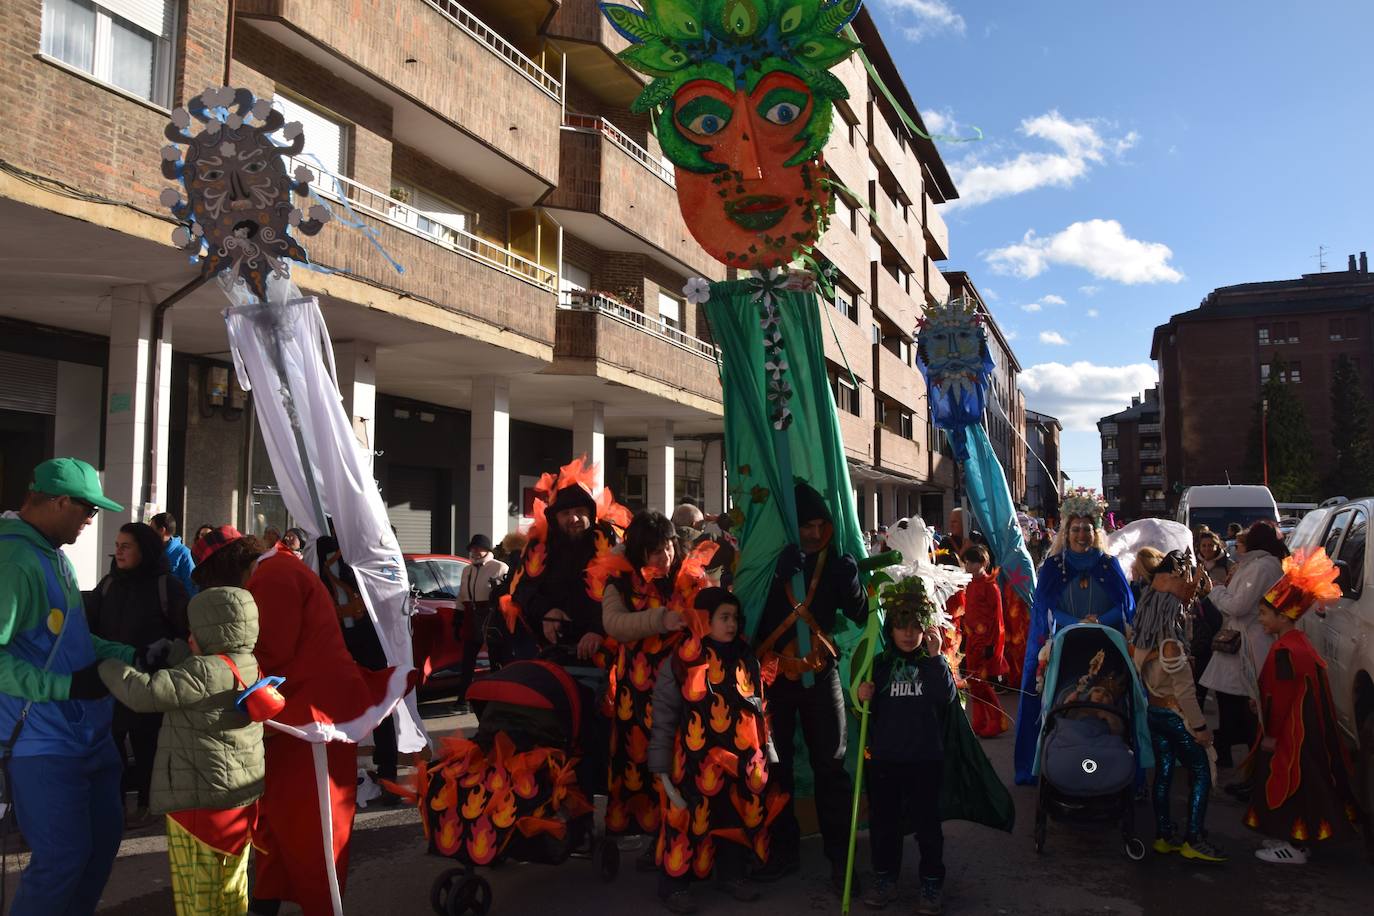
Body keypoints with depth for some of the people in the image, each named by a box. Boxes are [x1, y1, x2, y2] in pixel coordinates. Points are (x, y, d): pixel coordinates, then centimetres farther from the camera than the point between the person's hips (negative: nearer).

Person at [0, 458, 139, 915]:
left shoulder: (54, 555, 9)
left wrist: (132, 654, 11)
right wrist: (67, 686, -26)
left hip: (87, 731, 10)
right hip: (43, 741, -9)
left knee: (105, 834, 19)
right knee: (64, 855, -1)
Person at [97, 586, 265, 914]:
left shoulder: (206, 671, -20)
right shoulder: (250, 666, 7)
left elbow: (144, 693, -19)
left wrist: (106, 665, -4)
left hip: (203, 800, -8)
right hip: (242, 796, 8)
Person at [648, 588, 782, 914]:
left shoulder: (747, 661, 9)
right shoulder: (680, 661, -7)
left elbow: (760, 712, 16)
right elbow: (663, 716, -5)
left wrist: (766, 755, 15)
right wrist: (662, 768, -7)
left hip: (742, 763, 5)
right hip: (698, 764, -5)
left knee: (741, 818, 11)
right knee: (689, 820, -3)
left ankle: (731, 874, 33)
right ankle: (674, 884, 16)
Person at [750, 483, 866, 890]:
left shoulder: (833, 561, 2)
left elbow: (860, 615, 1)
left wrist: (850, 581, -14)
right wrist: (780, 574, -27)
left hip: (819, 672, 1)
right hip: (772, 673, 0)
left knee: (830, 765, 2)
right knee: (775, 764, 7)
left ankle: (840, 857, 10)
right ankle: (784, 849, 20)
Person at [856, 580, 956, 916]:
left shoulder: (933, 663, 1)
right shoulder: (879, 664, 5)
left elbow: (946, 696, -19)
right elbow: (869, 712, 8)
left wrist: (936, 656, -21)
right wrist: (864, 699, -14)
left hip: (924, 759, -2)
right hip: (883, 758, 2)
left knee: (926, 822, 7)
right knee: (883, 822, 11)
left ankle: (932, 884, 21)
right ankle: (885, 880, 26)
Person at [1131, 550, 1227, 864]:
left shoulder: (1141, 638, 1)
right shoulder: (1171, 644, -22)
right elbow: (1184, 690, -21)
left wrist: (1189, 592, 20)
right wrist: (1199, 726, -15)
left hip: (1152, 711, 8)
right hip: (1174, 714, -8)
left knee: (1163, 771, 13)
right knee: (1201, 773, 2)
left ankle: (1163, 836, 18)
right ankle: (1193, 840, 0)